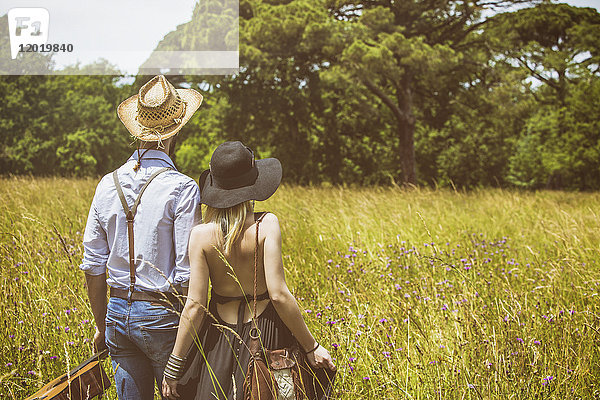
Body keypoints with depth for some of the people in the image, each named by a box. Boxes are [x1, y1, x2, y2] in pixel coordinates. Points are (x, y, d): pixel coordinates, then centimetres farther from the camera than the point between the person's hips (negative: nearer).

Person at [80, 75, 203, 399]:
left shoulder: (109, 184, 3)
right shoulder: (182, 188, -13)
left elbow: (92, 265, 7)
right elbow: (186, 271, -16)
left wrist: (101, 325, 18)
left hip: (118, 312, 6)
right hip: (161, 313, -5)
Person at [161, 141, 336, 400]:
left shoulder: (201, 235, -11)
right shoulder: (266, 225, -15)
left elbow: (194, 307, -11)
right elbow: (279, 295, -20)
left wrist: (173, 366, -3)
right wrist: (311, 347, -10)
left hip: (220, 337, 1)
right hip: (265, 331, -1)